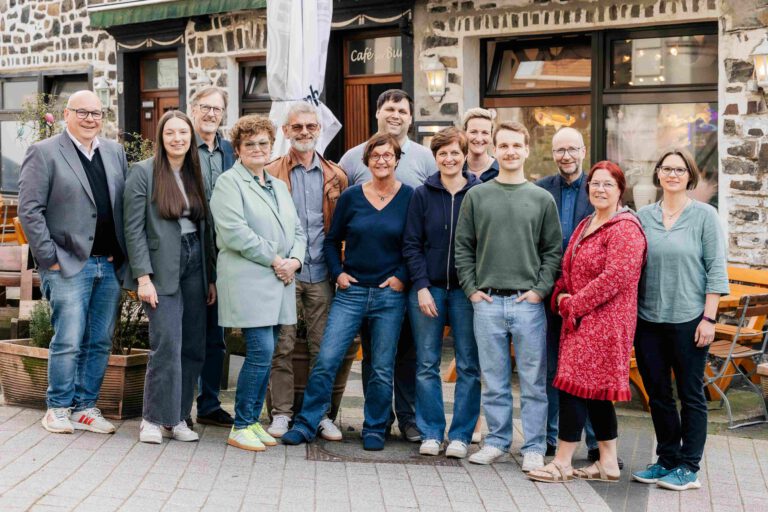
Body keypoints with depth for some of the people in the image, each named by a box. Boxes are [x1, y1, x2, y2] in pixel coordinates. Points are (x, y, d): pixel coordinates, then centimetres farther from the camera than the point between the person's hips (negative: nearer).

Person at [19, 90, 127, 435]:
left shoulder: (115, 153, 14)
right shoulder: (44, 153, -2)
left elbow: (126, 206, 14)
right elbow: (29, 210, -7)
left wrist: (124, 255, 5)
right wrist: (49, 259, -10)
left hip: (110, 265, 5)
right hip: (69, 264, -5)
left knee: (100, 343, 8)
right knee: (68, 342, -4)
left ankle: (86, 408, 18)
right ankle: (58, 408, 11)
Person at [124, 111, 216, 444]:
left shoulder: (196, 175, 13)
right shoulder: (143, 173, -2)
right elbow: (134, 229, -7)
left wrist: (210, 277, 11)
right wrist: (143, 276, -14)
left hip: (194, 264, 5)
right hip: (161, 269, -5)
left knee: (194, 347, 3)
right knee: (167, 346, -10)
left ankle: (178, 418, 13)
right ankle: (154, 419, 3)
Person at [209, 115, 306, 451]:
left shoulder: (279, 186, 21)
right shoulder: (229, 183, -3)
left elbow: (297, 229, 20)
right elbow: (235, 232, -14)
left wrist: (295, 260, 0)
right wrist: (274, 260, -12)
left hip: (278, 285, 7)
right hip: (248, 282, -7)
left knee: (265, 354, 7)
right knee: (261, 352, -12)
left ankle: (253, 421, 16)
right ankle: (240, 427, -2)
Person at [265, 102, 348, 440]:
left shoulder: (335, 177, 11)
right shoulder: (271, 173, 4)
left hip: (321, 273, 2)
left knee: (323, 346, 5)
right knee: (282, 345, 0)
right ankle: (281, 413, 10)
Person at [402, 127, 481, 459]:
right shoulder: (423, 195, 4)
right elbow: (411, 244, 3)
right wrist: (422, 287, -5)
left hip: (467, 290, -1)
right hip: (428, 288, 1)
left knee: (468, 366, 2)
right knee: (427, 365, 4)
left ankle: (460, 435, 10)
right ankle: (430, 433, 13)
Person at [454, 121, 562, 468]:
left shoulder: (542, 199, 6)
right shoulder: (476, 196, 8)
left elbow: (554, 250, 6)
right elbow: (463, 247, 9)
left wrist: (540, 289, -5)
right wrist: (471, 288, 0)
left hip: (529, 302, -1)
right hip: (487, 302, 1)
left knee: (533, 381, 2)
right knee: (493, 380, 8)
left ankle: (534, 447, 10)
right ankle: (497, 441, 19)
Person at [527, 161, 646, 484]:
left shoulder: (625, 229, -11)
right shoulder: (584, 226, 18)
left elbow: (615, 278, -20)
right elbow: (569, 269, 21)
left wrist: (573, 304, -16)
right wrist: (561, 296, 0)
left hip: (604, 321, -9)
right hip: (581, 321, 9)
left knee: (576, 385, -8)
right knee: (595, 391, 12)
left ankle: (562, 463, 0)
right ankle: (608, 463, 20)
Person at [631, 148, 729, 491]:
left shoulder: (704, 216, -2)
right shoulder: (643, 216, 7)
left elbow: (716, 269, -4)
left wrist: (708, 318, -10)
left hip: (688, 319, -4)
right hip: (648, 319, 4)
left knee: (690, 395, 4)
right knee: (657, 394, 11)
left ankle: (688, 467, 12)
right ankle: (666, 460, 24)